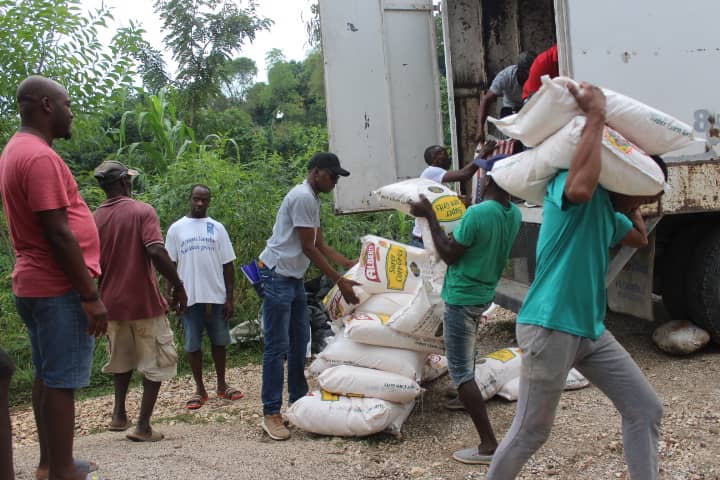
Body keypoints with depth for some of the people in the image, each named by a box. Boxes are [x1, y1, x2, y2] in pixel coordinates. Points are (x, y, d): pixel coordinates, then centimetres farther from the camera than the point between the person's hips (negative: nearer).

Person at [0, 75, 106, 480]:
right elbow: (58, 235, -22)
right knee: (62, 382, -3)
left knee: (48, 377, 16)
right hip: (59, 290, -10)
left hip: (36, 285, 10)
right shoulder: (40, 156, -17)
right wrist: (91, 296, -18)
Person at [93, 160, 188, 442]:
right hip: (144, 302, -5)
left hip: (112, 304, 6)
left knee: (122, 360, 26)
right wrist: (178, 287, -15)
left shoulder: (94, 219, 4)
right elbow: (156, 252, -24)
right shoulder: (142, 211, -11)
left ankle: (119, 414, 22)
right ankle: (143, 426, 5)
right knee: (156, 363, 7)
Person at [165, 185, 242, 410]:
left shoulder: (217, 228, 4)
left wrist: (230, 298, -2)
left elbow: (227, 265, 3)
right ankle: (200, 389, 17)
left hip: (216, 296, 1)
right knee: (192, 345, 4)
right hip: (189, 297, -1)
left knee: (219, 341, 10)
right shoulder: (176, 228, 4)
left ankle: (222, 385, 24)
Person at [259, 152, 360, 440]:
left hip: (294, 277, 11)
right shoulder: (303, 197, -18)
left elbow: (321, 246, 16)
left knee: (300, 340, 15)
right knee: (277, 346, -7)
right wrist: (340, 282, -17)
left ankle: (299, 400, 27)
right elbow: (309, 249, -19)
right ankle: (271, 413, 0)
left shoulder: (313, 199, 14)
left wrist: (352, 265, 8)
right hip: (277, 275, -11)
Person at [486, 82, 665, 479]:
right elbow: (580, 189, -37)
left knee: (645, 409, 12)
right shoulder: (565, 180, -11)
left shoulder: (608, 211, 17)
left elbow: (640, 238, 34)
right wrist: (596, 115, -27)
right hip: (549, 328, -9)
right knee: (530, 432, 3)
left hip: (591, 329, 10)